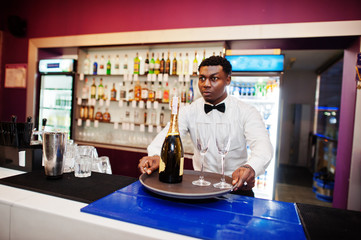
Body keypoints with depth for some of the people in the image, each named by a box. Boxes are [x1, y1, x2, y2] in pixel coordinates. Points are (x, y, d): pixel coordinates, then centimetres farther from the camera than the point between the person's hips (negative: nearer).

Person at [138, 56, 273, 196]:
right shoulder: (189, 111, 1)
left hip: (236, 186, -2)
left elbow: (262, 144, -19)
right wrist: (155, 156, -37)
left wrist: (250, 167, -43)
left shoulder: (246, 112, -4)